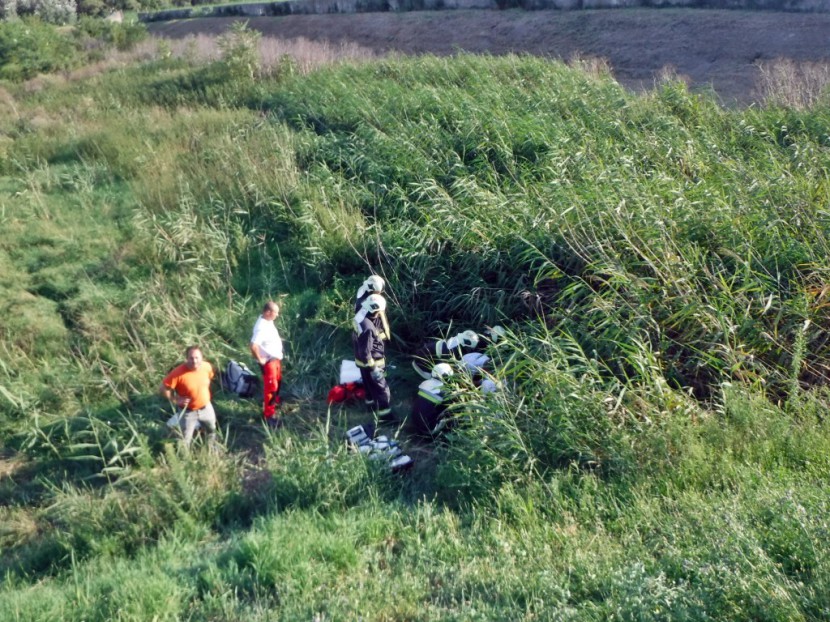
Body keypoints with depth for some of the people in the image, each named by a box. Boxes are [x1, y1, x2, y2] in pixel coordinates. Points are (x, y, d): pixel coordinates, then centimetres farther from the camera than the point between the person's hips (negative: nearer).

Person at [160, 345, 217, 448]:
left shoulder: (207, 366, -17)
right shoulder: (178, 373, -31)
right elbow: (163, 389, -23)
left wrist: (204, 393, 3)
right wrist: (176, 400, -22)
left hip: (206, 408, 5)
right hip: (188, 411, -5)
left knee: (212, 430, 29)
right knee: (185, 441, 5)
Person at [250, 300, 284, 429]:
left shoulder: (268, 321, 1)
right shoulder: (261, 327, -29)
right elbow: (253, 346, -36)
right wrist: (260, 360, -22)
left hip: (275, 359, 10)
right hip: (268, 361, -10)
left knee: (277, 384, 26)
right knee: (271, 388, -1)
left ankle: (275, 405, 47)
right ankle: (269, 416, 9)